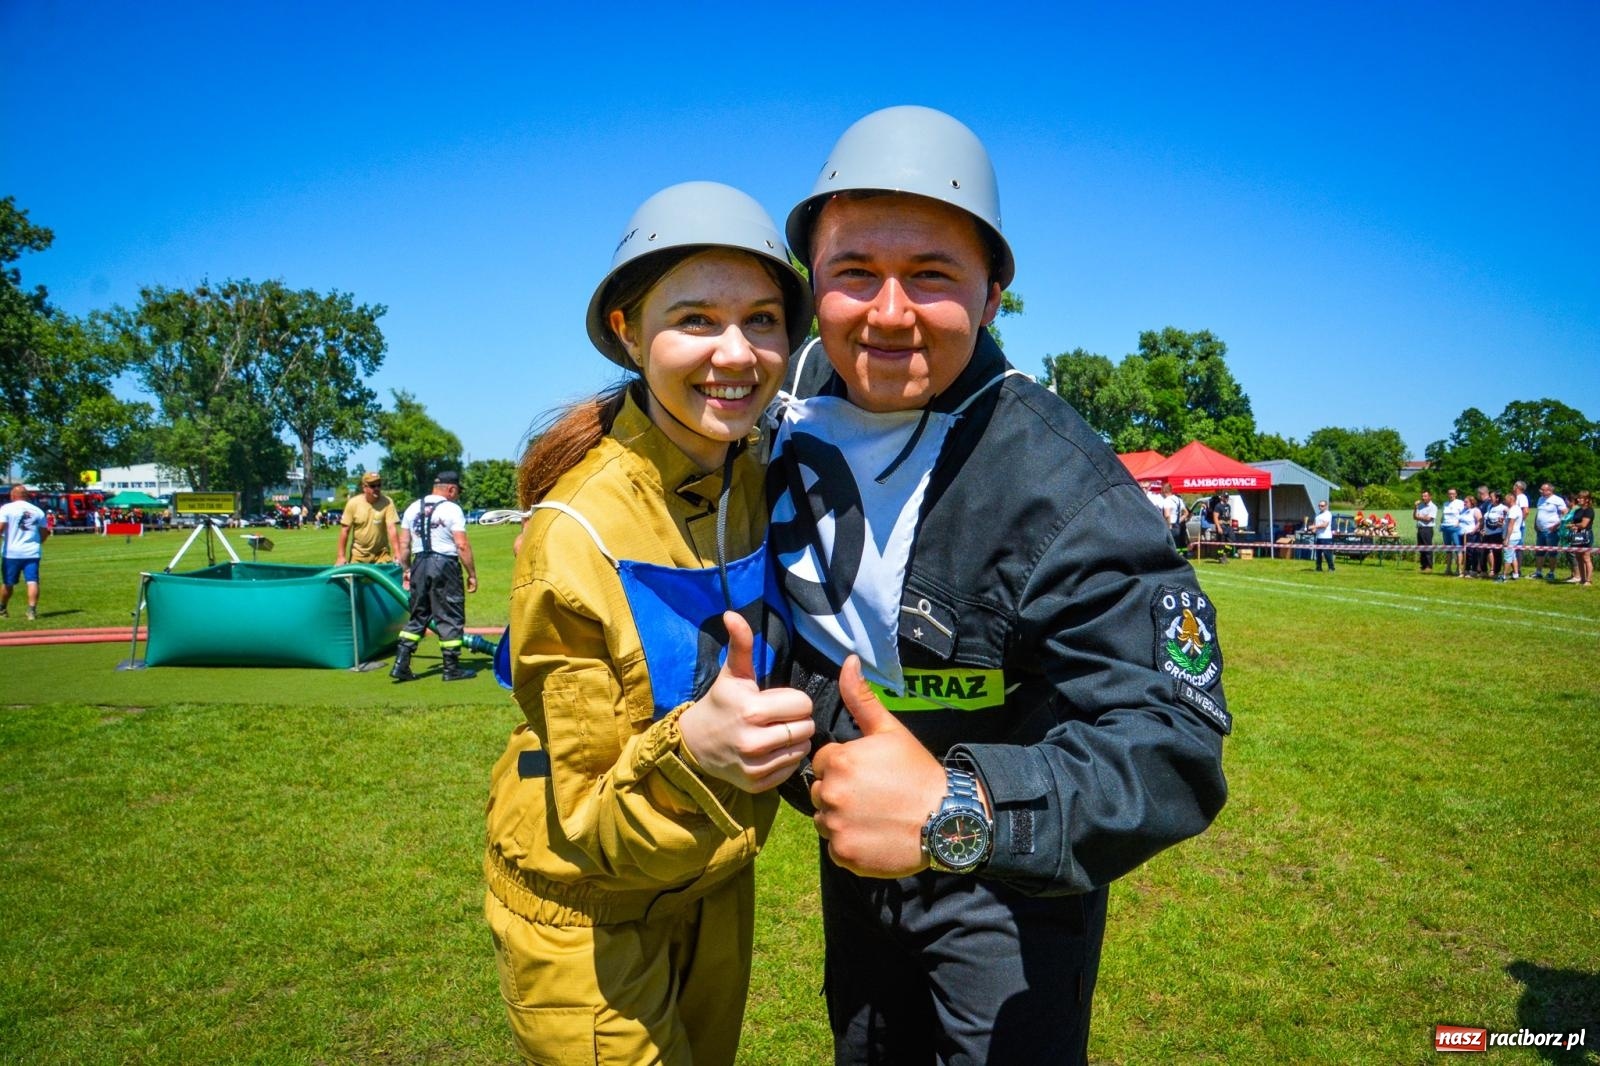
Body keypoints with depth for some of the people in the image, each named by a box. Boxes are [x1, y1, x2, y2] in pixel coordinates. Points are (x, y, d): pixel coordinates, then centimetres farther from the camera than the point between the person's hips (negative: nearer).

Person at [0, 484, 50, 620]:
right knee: (33, 581, -3)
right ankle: (32, 610, -13)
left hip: (12, 552, -1)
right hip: (32, 552, 1)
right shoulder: (37, 511, 8)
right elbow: (44, 533, 13)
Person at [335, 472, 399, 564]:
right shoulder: (353, 503, -6)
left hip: (381, 554, -1)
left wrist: (397, 554, -27)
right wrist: (341, 556, -4)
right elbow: (345, 530, -2)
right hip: (358, 555, 1)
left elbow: (391, 528, -18)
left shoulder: (387, 503, -10)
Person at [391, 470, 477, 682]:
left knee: (417, 616, 14)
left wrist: (407, 569, 21)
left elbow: (404, 544, 11)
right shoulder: (452, 509, -7)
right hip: (445, 564, -6)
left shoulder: (413, 508, 11)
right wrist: (472, 574, -7)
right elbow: (462, 546, -13)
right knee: (450, 617, 4)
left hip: (419, 564, 6)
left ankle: (400, 664, 9)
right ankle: (452, 668, 8)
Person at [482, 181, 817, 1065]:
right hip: (588, 914, -5)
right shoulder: (577, 534, -28)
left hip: (715, 881, 6)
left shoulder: (756, 480, -10)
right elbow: (586, 829, -24)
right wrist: (688, 754, -43)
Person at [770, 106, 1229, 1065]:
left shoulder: (1064, 488, -31)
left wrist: (960, 810, -51)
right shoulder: (805, 408, -11)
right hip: (854, 846, 6)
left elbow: (1171, 751, -36)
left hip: (1011, 882, -5)